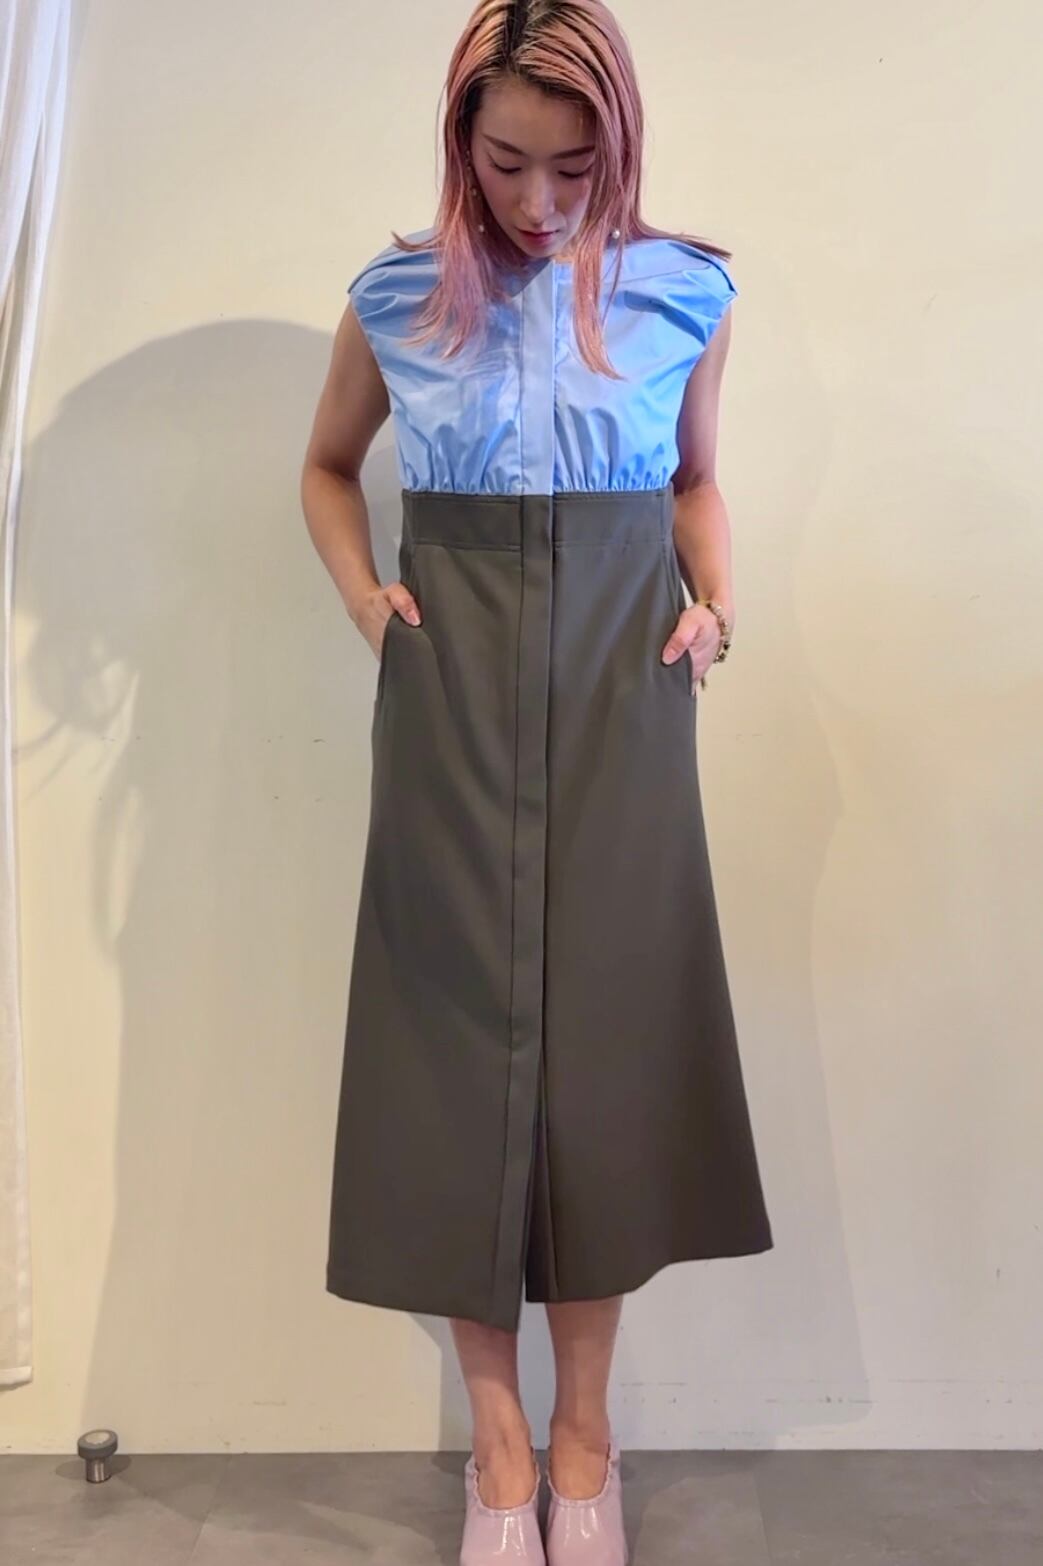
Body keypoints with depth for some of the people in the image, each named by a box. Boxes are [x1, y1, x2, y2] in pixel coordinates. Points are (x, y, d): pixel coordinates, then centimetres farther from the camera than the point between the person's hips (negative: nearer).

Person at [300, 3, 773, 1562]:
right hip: (450, 693, 0)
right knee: (458, 1021, 1)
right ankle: (499, 1439, 18)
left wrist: (719, 605, 1)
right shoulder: (397, 297, 3)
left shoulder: (683, 293, 4)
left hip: (620, 690, 1)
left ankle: (585, 1430, 22)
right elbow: (328, 466, 18)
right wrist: (363, 597, 2)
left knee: (607, 1022, 3)